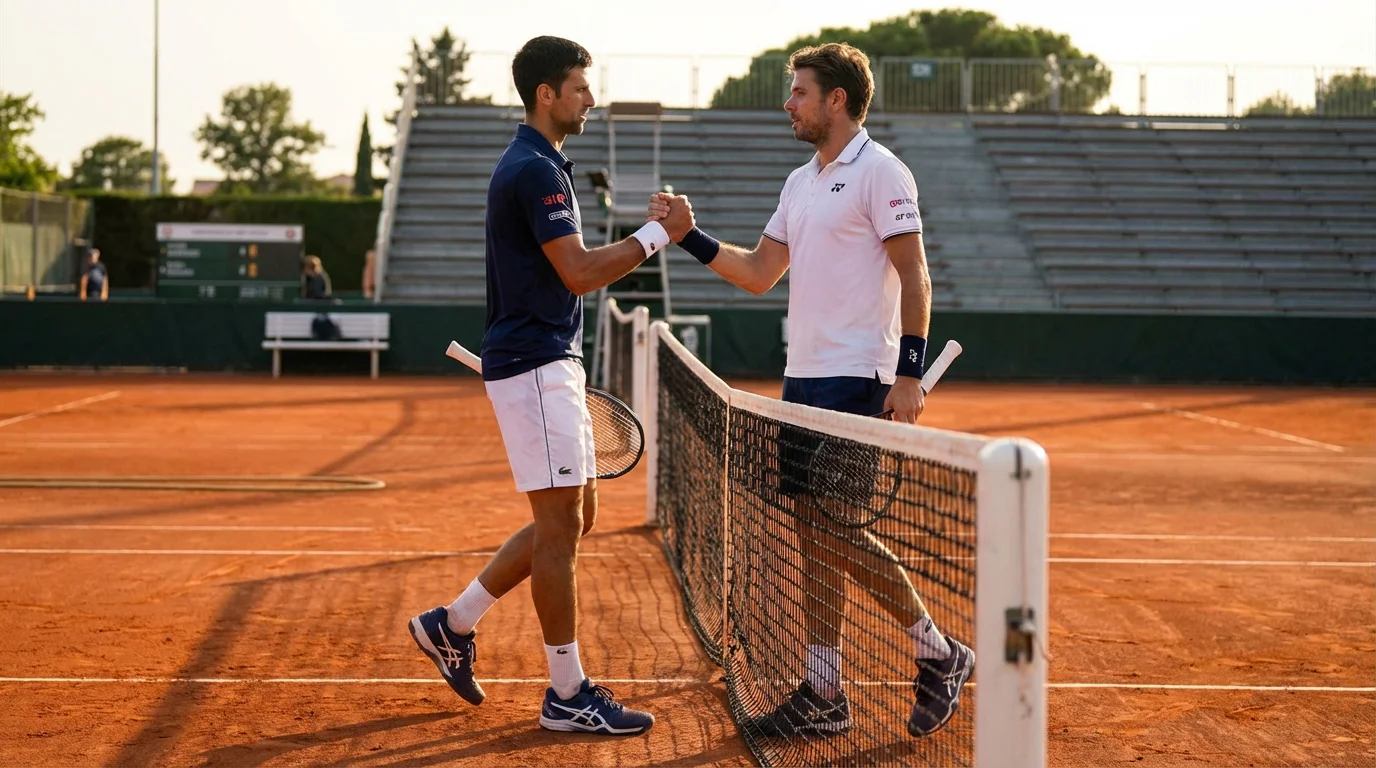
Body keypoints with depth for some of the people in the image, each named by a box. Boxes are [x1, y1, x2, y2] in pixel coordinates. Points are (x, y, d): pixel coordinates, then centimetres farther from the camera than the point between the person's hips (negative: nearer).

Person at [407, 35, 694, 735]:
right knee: (560, 524, -5)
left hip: (551, 366, 10)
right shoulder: (534, 169, -16)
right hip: (533, 368, -10)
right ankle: (568, 696, 2)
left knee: (572, 519, 14)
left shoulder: (532, 164, 17)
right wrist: (658, 233, -14)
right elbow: (581, 273, -21)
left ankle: (451, 624, 22)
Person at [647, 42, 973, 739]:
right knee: (813, 530, 7)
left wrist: (910, 373, -18)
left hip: (856, 380, -8)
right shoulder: (800, 183, 16)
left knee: (833, 528, -10)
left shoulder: (880, 172, -9)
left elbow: (914, 275, -12)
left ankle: (938, 654, 6)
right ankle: (823, 694, 12)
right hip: (804, 377, 8)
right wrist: (689, 235, 7)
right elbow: (758, 273, 17)